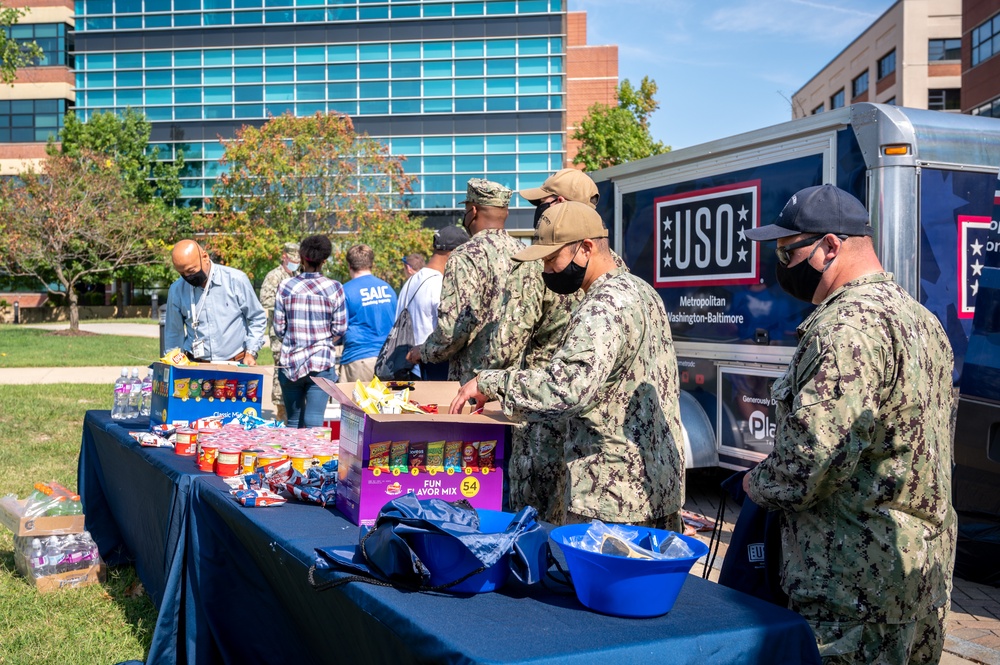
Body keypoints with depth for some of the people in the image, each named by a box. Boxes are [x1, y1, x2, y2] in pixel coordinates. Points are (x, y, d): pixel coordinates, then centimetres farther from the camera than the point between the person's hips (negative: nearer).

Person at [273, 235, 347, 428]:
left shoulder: (285, 287, 0)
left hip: (289, 363, 2)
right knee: (314, 423, -3)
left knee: (293, 423, 13)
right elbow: (339, 329, -1)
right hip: (321, 363, -2)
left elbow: (279, 328, 3)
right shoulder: (334, 288, -4)